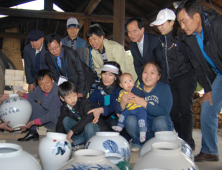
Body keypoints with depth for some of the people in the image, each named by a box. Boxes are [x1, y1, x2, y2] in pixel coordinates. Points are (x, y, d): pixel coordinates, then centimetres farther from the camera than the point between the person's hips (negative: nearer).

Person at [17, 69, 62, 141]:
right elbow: (32, 96, 17)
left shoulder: (57, 92, -28)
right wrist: (23, 95, -7)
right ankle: (32, 132, 2)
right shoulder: (39, 89, -6)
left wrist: (33, 122, -24)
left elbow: (52, 115, -27)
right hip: (46, 116, 8)